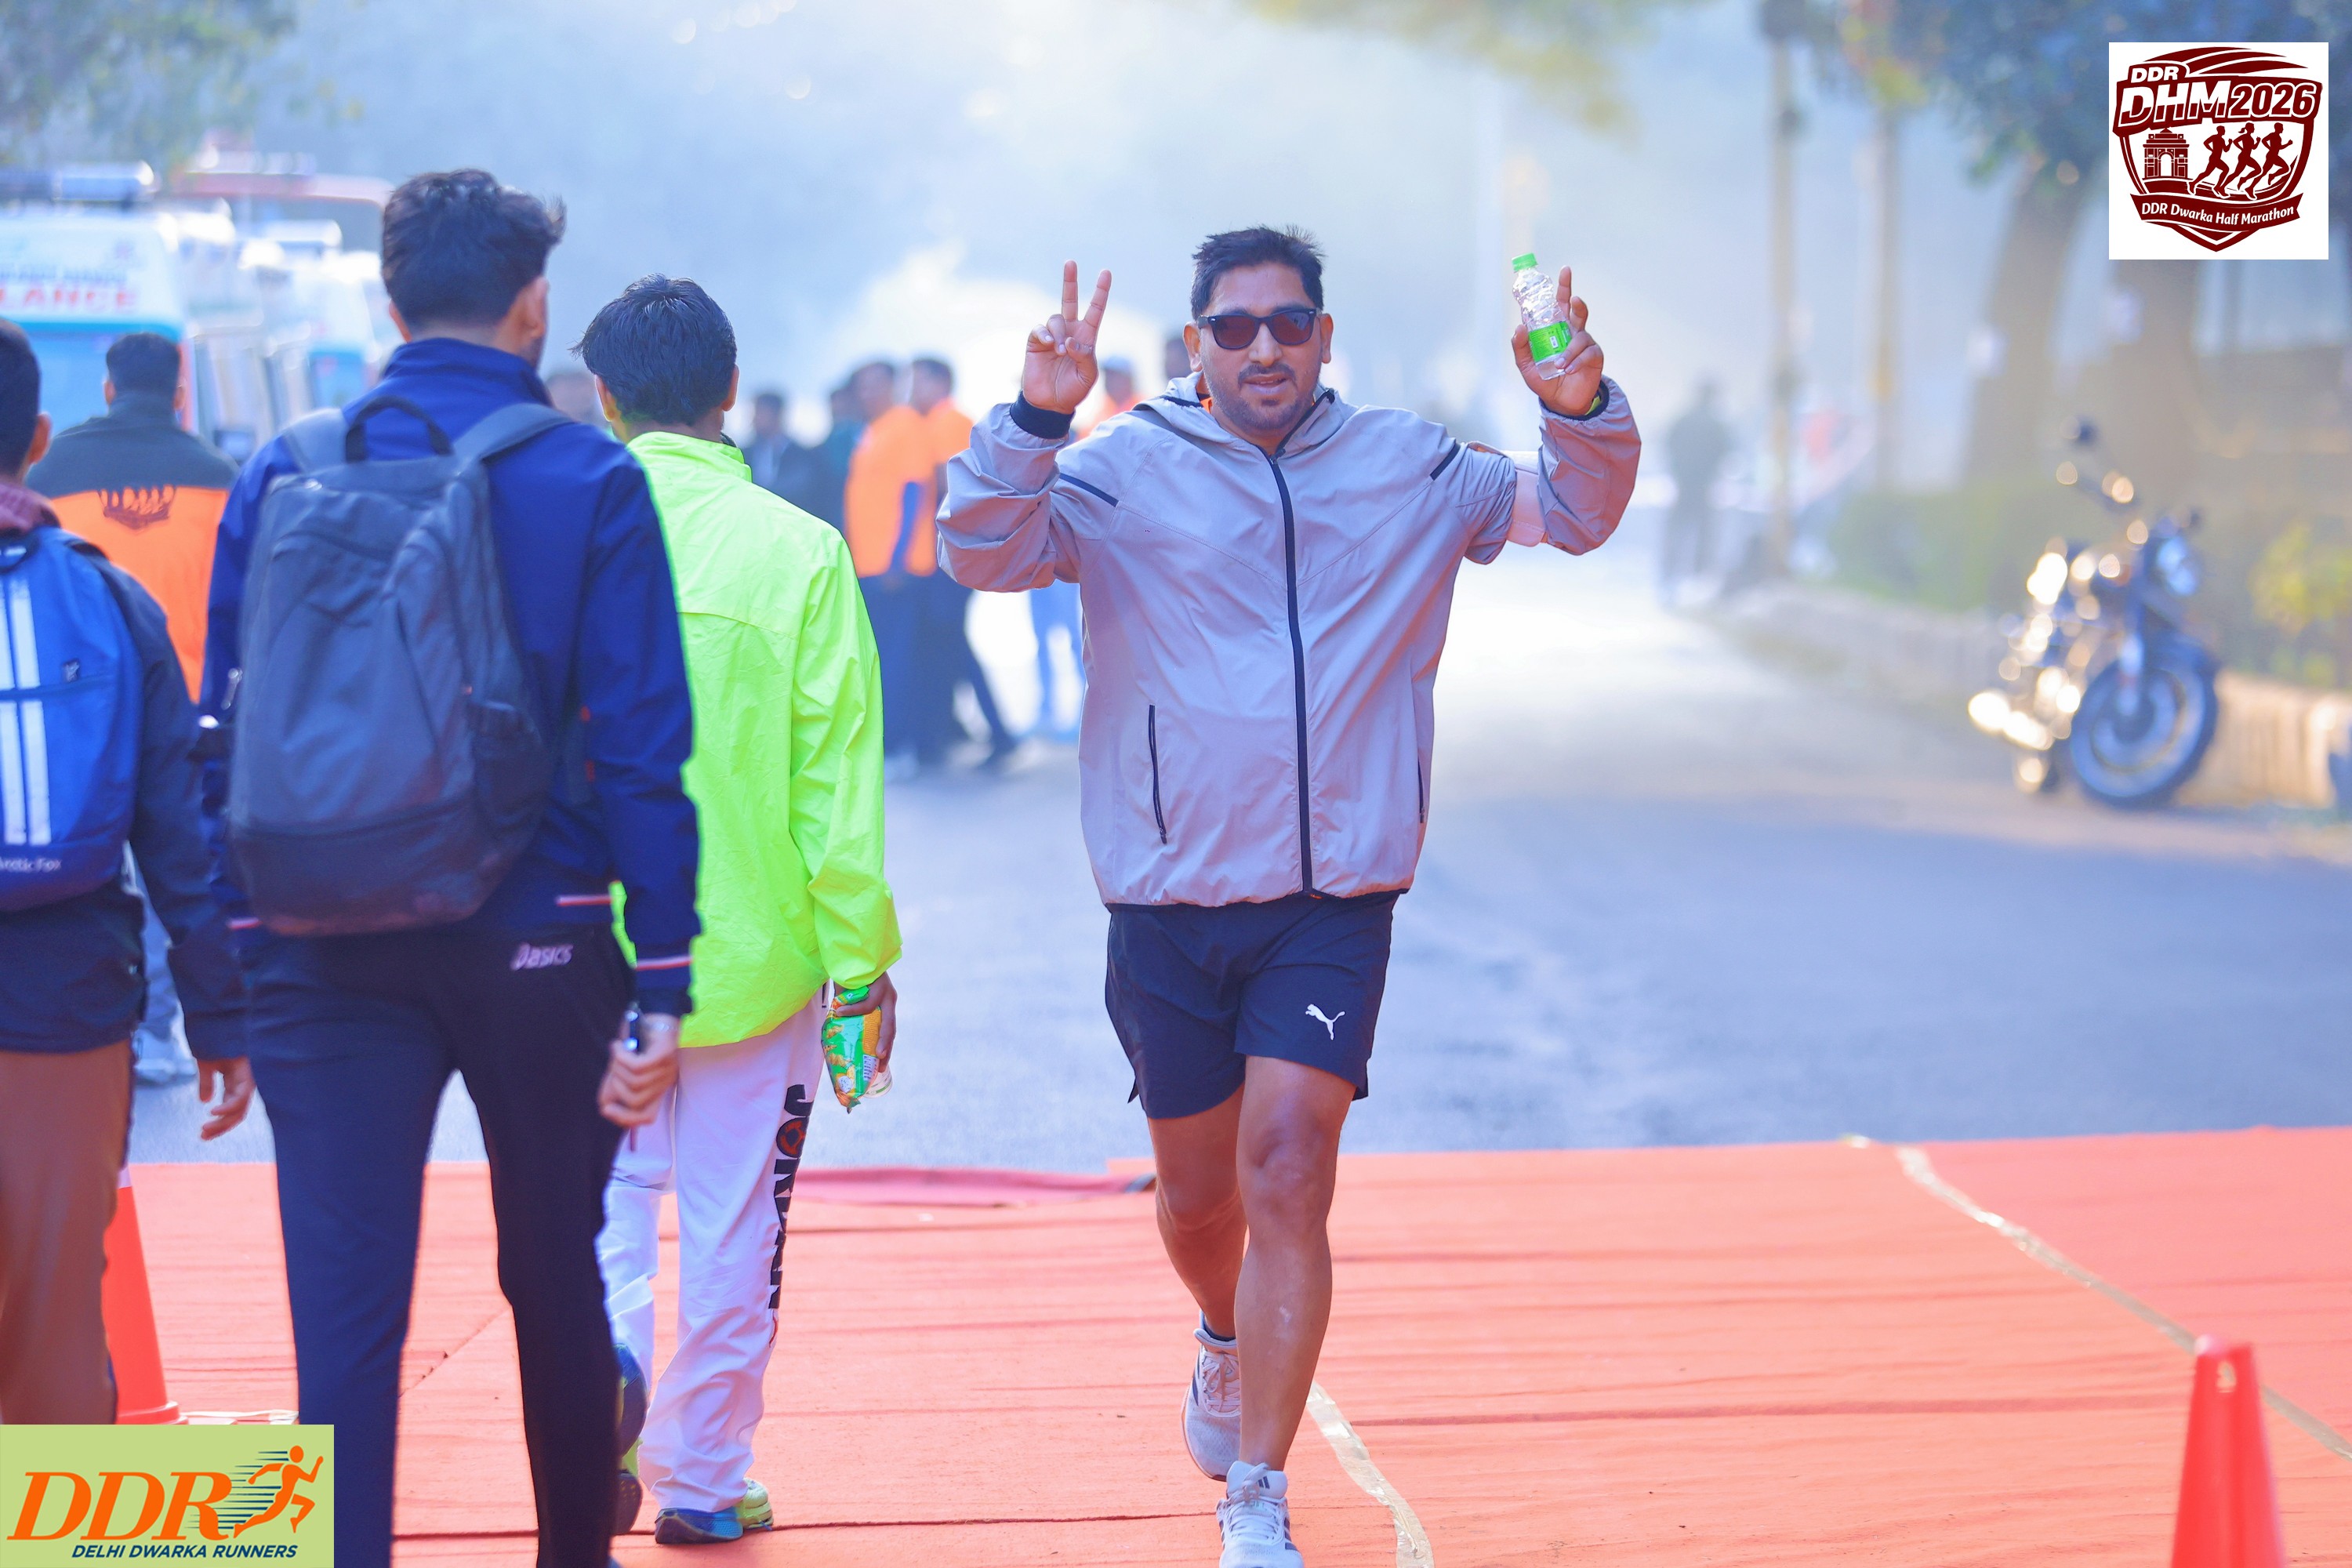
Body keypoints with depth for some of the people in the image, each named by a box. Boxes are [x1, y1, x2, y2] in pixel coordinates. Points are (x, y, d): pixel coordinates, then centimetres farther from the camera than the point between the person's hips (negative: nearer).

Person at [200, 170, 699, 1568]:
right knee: (554, 1275, 17)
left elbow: (226, 732, 4)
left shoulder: (282, 477, 3)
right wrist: (662, 984, -5)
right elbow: (642, 746, -8)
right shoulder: (592, 484, -4)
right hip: (536, 936, -1)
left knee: (343, 1307, 0)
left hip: (327, 947, 1)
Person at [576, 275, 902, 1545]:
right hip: (755, 958, -1)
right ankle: (703, 1479, 21)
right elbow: (838, 782, -7)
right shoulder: (798, 551, -8)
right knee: (731, 1230, 13)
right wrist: (862, 963, 1)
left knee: (602, 1212, 12)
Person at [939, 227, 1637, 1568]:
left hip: (1334, 903, 0)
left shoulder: (1407, 470, 5)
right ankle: (1228, 1344, 49)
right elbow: (985, 554, -15)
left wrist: (1584, 414, -11)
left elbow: (1572, 514, 10)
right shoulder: (1122, 474, -3)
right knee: (1197, 1193, 15)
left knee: (1289, 1177, -12)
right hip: (1169, 903, 0)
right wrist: (1036, 420, -31)